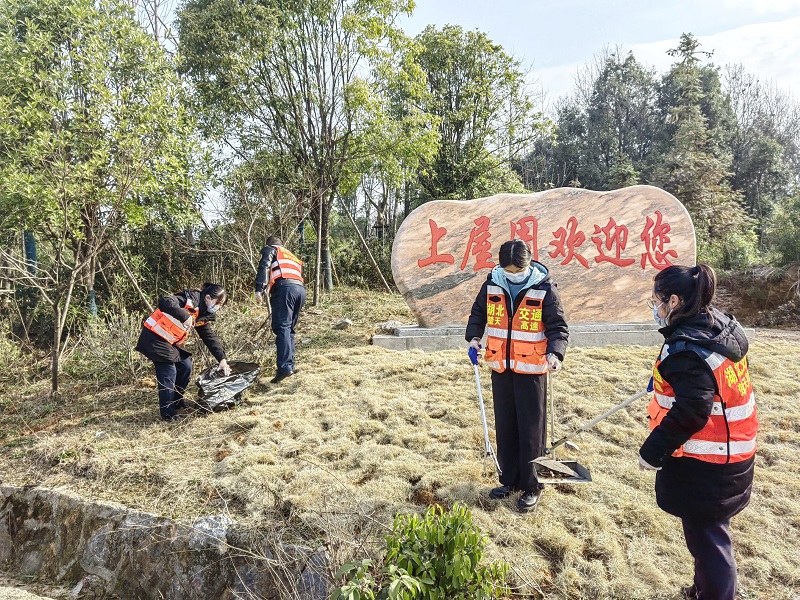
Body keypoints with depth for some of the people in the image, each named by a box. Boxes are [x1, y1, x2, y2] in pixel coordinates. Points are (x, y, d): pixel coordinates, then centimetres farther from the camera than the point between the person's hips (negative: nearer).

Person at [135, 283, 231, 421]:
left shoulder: (203, 314, 6)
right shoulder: (190, 299, -21)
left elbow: (210, 337, 11)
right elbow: (164, 302, -36)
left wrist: (222, 359, 4)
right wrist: (185, 316, -43)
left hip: (171, 341, 10)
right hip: (155, 338, -9)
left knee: (185, 366, 11)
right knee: (168, 373, -7)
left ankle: (177, 403, 28)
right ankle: (168, 413, 6)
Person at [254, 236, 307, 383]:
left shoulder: (270, 249, 20)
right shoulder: (293, 257, 40)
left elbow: (264, 267, 0)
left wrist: (259, 289, -10)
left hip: (285, 288, -6)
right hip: (301, 289, 7)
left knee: (282, 327, -14)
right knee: (289, 328, 14)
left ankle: (285, 367, -26)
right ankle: (290, 365, 8)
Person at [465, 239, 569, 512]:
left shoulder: (544, 289, -11)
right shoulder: (492, 284, 0)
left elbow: (558, 327, -8)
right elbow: (478, 313, 15)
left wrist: (555, 352, -26)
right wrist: (474, 336, -1)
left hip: (531, 370, -4)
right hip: (501, 368, 4)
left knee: (530, 429, 2)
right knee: (505, 426, 13)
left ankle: (531, 486, 16)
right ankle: (510, 479, 29)